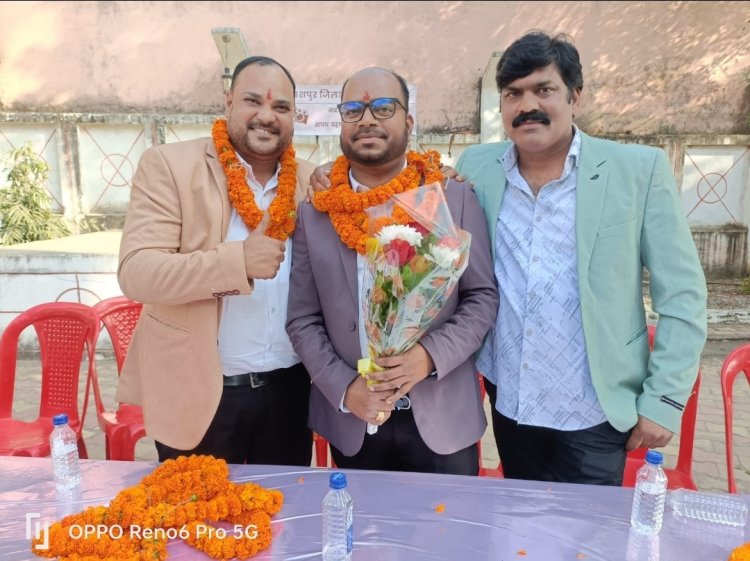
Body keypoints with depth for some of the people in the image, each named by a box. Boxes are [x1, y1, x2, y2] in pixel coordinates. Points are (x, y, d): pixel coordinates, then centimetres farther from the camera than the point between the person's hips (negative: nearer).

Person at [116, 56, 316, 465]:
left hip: (289, 390, 4)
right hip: (197, 393, -3)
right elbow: (136, 272, -17)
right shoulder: (168, 166, -8)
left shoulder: (310, 180, 3)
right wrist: (237, 260, -28)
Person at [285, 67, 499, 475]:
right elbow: (302, 321, 0)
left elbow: (483, 297, -2)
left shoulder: (455, 199, -4)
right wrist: (343, 388, -13)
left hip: (443, 419, 0)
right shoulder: (314, 213, -2)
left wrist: (432, 354, -18)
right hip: (352, 422, 1)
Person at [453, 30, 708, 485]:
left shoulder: (639, 170, -8)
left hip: (595, 412, -3)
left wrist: (664, 399, -8)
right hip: (508, 405, 3)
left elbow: (682, 294, -6)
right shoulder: (476, 168, -1)